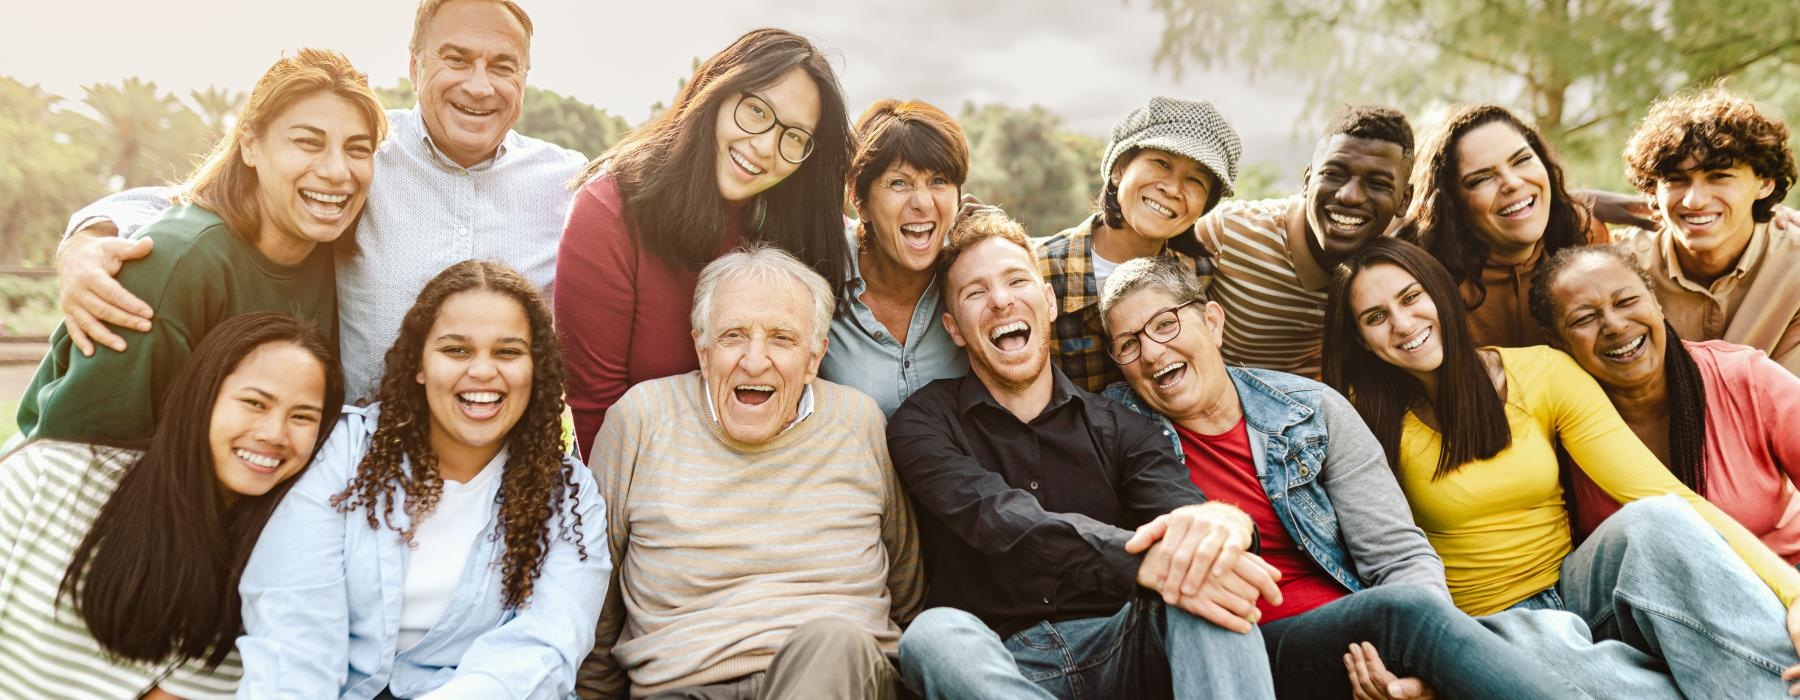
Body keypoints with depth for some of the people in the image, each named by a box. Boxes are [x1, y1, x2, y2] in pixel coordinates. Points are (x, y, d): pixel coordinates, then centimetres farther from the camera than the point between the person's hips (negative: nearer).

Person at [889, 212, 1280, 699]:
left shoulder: (1120, 426, 11)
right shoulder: (924, 422, 3)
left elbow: (1180, 508, -8)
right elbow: (999, 519, -16)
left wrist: (1223, 523, -36)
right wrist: (1144, 560, -34)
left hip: (1116, 649, 2)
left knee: (1203, 574, -27)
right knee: (933, 634, -35)